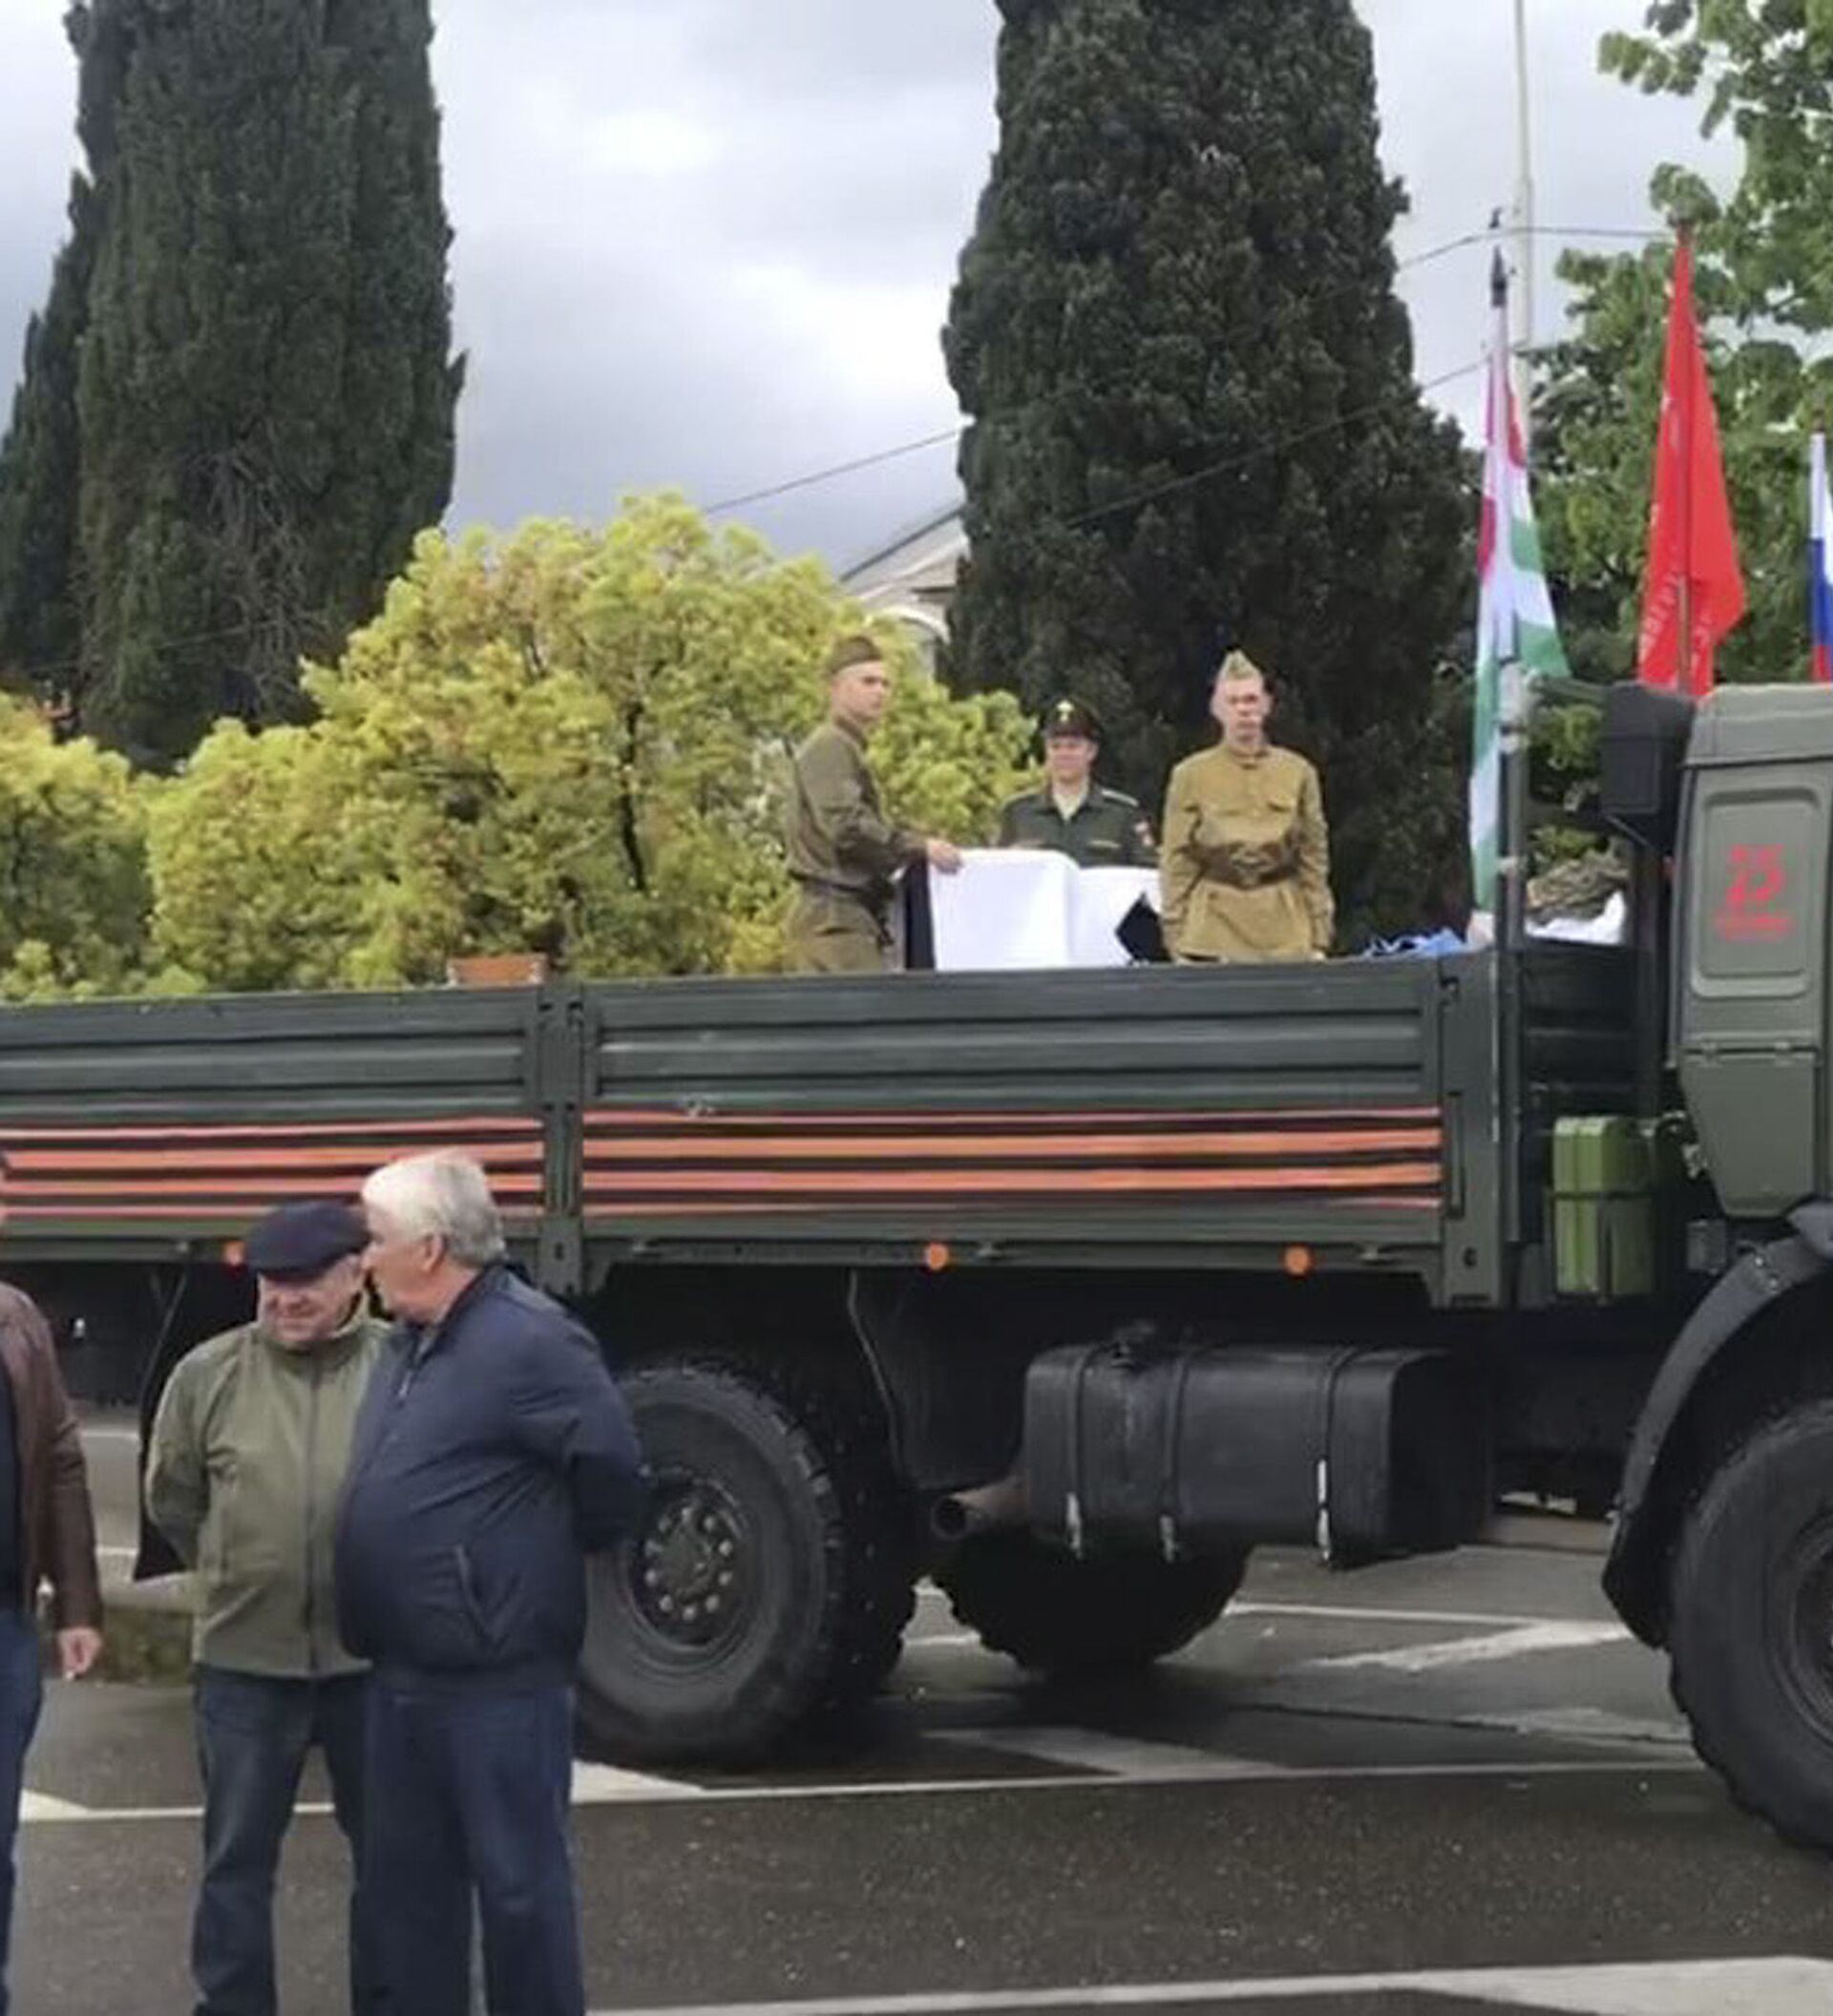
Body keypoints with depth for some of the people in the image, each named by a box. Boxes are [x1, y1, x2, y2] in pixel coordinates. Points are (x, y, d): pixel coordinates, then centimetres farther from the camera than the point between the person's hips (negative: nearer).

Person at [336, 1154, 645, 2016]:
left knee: (518, 1881, 1)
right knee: (404, 1877, 16)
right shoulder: (408, 1342, 12)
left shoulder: (529, 1342, -17)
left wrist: (551, 1560, -4)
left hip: (496, 1679, -9)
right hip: (402, 1674, 9)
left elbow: (610, 1464, -20)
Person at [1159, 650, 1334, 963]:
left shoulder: (1298, 773, 8)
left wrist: (1319, 941, 4)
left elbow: (1314, 860, 9)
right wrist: (1177, 944, -1)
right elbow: (1176, 866, 4)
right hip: (1214, 934, -1)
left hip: (1286, 938, 1)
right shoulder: (1191, 776, 4)